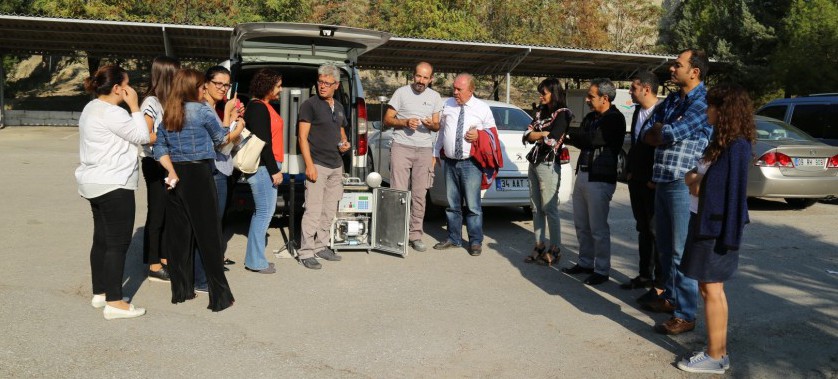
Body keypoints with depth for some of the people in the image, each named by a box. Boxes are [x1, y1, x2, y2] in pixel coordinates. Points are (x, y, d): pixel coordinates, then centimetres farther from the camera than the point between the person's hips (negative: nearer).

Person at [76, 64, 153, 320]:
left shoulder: (92, 108, 16)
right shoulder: (111, 112, -17)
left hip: (96, 183, 11)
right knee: (118, 243, -7)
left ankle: (100, 293, 23)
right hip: (113, 185, -11)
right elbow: (142, 137, -14)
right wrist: (134, 105, -10)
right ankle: (114, 303, -4)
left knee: (102, 239, 15)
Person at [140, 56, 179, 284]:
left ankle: (164, 259, 24)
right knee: (156, 214, -1)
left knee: (168, 212, 13)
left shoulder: (169, 101, 11)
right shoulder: (151, 103, -13)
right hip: (155, 165, -8)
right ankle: (154, 267, 7)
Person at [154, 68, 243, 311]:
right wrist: (238, 130, 25)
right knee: (208, 234, -3)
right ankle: (219, 296, 1)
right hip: (199, 175, -6)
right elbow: (221, 138, 7)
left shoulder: (168, 114, 11)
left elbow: (160, 148, 5)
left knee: (179, 233, 10)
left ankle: (181, 290, 18)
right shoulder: (202, 110, -7)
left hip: (177, 176, 6)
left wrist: (172, 171, -3)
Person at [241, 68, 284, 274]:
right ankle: (256, 261, 1)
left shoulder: (263, 106, 17)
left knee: (262, 212, 14)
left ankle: (255, 257, 22)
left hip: (267, 167, 11)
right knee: (265, 212, -6)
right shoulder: (258, 108, -13)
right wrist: (274, 170, -18)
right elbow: (263, 142, -19)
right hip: (263, 168, -11)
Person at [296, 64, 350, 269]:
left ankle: (321, 246, 22)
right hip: (317, 164, -7)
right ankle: (306, 252, -1)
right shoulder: (310, 104, -5)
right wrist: (309, 165, -17)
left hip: (336, 166, 7)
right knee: (313, 210, -8)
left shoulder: (339, 107, 15)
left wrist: (345, 143, 5)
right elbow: (302, 137, -9)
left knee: (329, 210, 11)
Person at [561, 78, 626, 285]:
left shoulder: (615, 119, -12)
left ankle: (602, 270, 9)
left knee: (598, 227, -2)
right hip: (582, 174, 8)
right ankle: (585, 262, 26)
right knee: (581, 224, 13)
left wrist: (567, 133, -10)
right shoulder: (590, 117, 14)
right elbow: (581, 141, 10)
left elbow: (593, 140, -22)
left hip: (600, 179, -8)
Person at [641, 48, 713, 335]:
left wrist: (659, 132, -1)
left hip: (684, 185, -9)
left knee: (681, 251, -5)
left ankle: (685, 315, 3)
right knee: (665, 246, 18)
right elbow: (646, 135, 12)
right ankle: (671, 297, 33)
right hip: (662, 182, 9)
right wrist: (664, 135, -8)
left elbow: (671, 133, -23)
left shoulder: (703, 103, -13)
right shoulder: (671, 100, 15)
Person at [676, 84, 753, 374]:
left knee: (711, 290, -1)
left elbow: (701, 187, -21)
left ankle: (715, 357, 10)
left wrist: (693, 180, -5)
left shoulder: (736, 147, -18)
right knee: (711, 289, 15)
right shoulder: (725, 142, 13)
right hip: (705, 222, 10)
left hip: (716, 226, -10)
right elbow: (695, 177, 14)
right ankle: (720, 350, 25)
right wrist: (695, 178, -4)